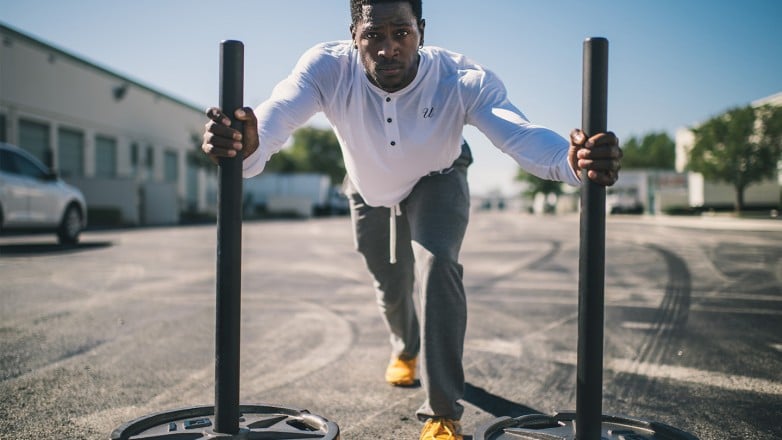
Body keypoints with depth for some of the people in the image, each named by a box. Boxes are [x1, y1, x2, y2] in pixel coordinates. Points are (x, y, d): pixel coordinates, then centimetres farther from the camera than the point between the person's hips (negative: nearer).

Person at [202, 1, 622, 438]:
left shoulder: (464, 80, -37)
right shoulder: (327, 69, -35)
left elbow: (522, 134, -51)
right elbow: (275, 115, -52)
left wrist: (572, 159, -73)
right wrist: (245, 143, -76)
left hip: (438, 181, -2)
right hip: (371, 189, 2)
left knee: (437, 263, -28)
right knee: (390, 286, 17)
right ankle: (406, 350, 54)